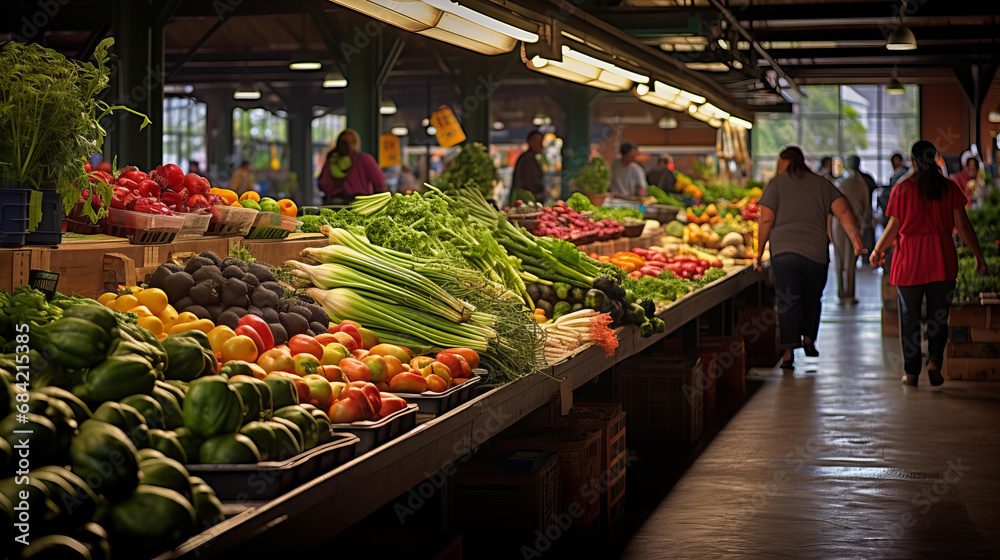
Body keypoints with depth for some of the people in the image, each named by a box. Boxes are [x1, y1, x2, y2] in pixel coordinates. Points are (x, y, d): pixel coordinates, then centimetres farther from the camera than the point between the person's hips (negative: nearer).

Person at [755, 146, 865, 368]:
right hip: (817, 252, 3)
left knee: (787, 302, -2)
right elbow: (843, 212, 2)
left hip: (784, 252, -3)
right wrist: (856, 240, -4)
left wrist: (759, 253, 4)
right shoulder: (823, 184, 13)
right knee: (811, 298, 21)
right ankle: (809, 339, 23)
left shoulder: (776, 185, 3)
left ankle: (788, 352, -8)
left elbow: (766, 221, -3)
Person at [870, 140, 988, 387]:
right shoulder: (949, 187, 1)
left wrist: (877, 251, 15)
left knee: (910, 317, 9)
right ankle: (935, 359, -10)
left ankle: (911, 372, 11)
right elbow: (962, 225, -2)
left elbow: (893, 227, 0)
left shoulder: (902, 189, -3)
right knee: (939, 316, 11)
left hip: (909, 260, -1)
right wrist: (979, 256, 5)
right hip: (942, 260, 1)